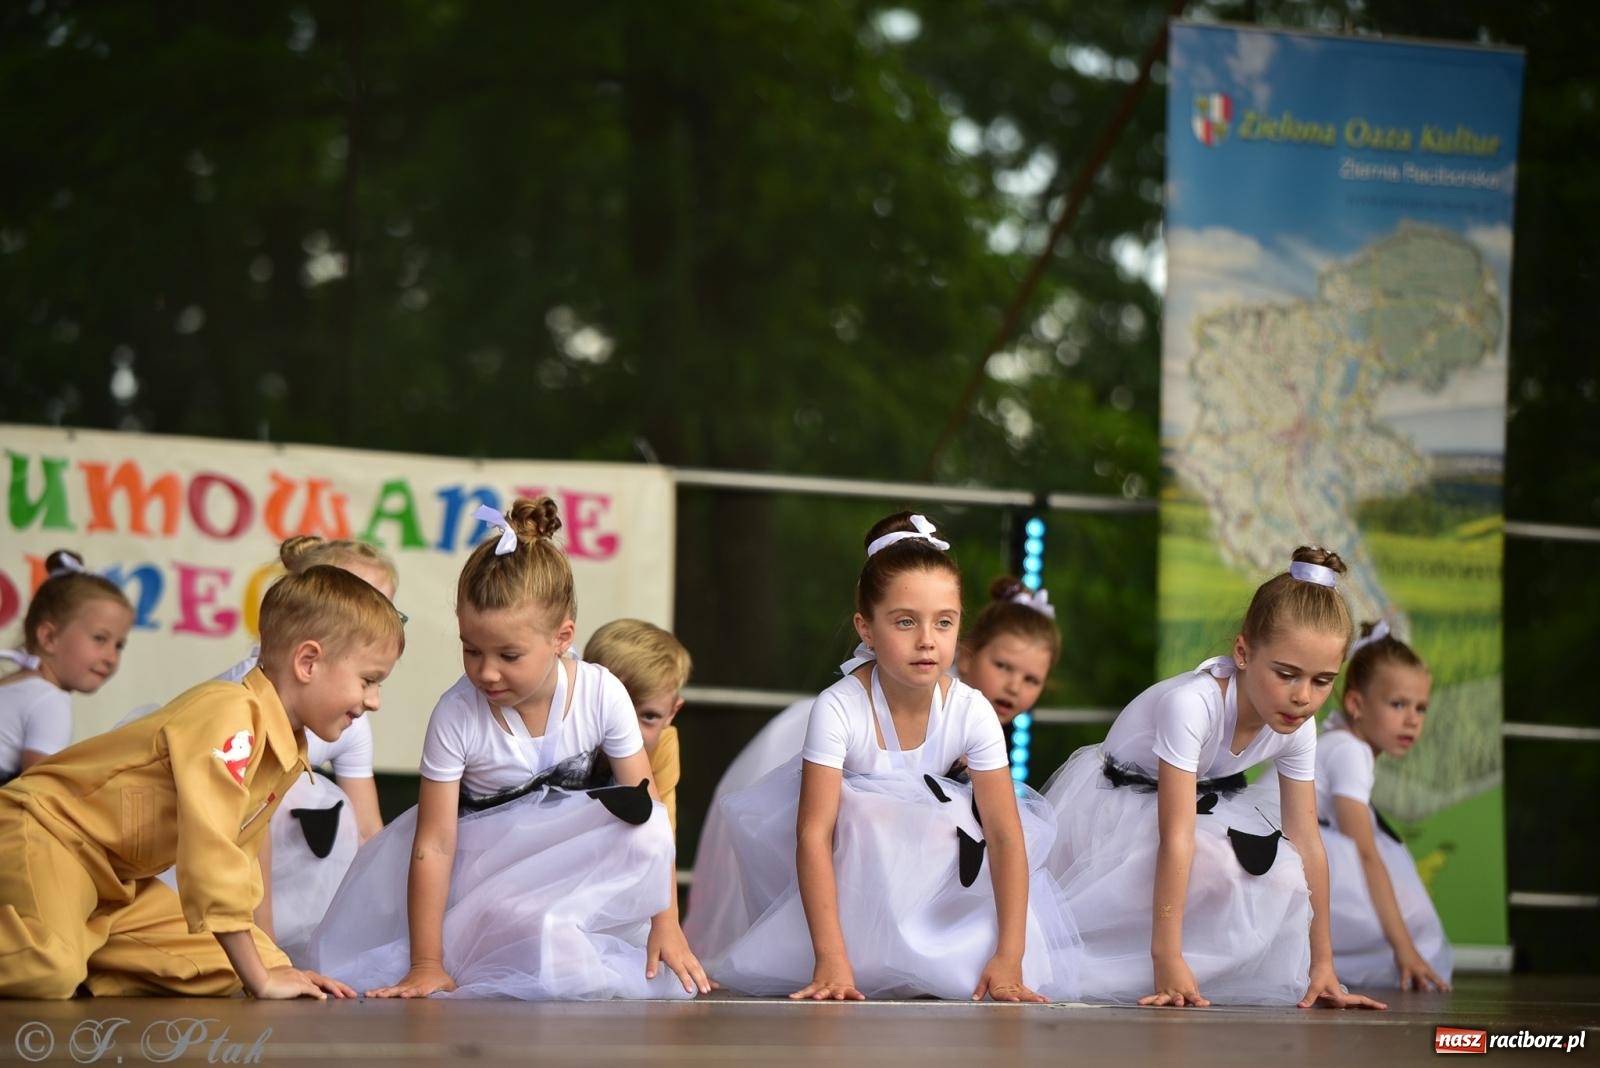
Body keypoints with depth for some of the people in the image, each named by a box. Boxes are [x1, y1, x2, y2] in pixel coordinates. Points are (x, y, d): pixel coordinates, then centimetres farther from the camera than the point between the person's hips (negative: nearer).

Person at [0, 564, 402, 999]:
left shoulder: (291, 752, 6)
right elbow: (210, 851, -32)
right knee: (47, 974, -37)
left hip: (119, 885, 11)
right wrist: (260, 979, -27)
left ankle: (88, 978, 1)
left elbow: (235, 857, 13)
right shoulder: (231, 717, -26)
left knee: (223, 967, -1)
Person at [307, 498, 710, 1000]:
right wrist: (426, 964, -21)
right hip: (481, 859, -1)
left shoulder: (602, 695, -18)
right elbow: (434, 842, -20)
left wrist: (667, 923, -15)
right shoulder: (456, 716, -22)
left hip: (574, 868, 1)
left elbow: (647, 811, -12)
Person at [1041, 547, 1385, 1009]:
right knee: (1215, 866, -33)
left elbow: (1307, 843, -10)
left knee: (1281, 877, -20)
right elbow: (1176, 837, -41)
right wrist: (1167, 958, -44)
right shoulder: (1192, 704, -38)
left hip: (1204, 805, 6)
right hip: (1116, 807, -6)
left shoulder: (1297, 728, -17)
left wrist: (1322, 962, -11)